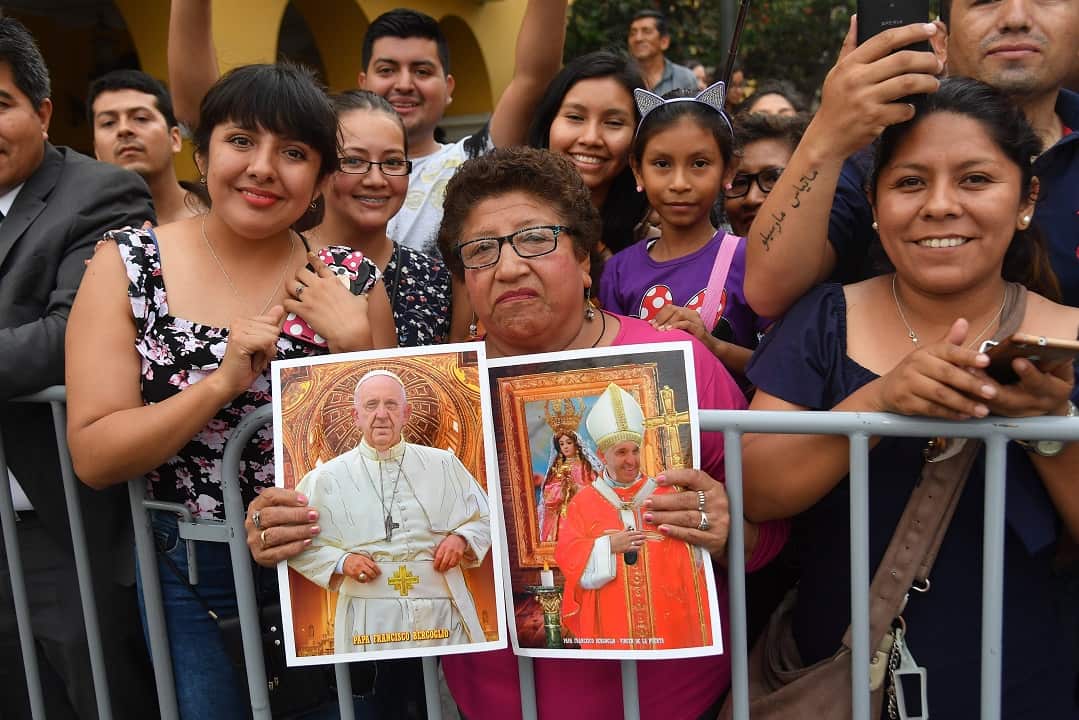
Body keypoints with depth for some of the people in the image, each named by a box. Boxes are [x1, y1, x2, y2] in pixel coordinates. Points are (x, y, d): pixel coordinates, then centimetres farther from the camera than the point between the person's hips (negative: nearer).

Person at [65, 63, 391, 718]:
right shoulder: (127, 264, -7)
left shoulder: (353, 283, -7)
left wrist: (357, 346, -19)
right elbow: (93, 457, -11)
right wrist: (222, 382, -25)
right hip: (186, 574, 0)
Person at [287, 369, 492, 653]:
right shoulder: (326, 478, 2)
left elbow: (485, 518, 14)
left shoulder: (444, 465, 7)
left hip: (443, 612, 1)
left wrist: (461, 539, -5)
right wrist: (340, 561, -8)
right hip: (369, 620, -1)